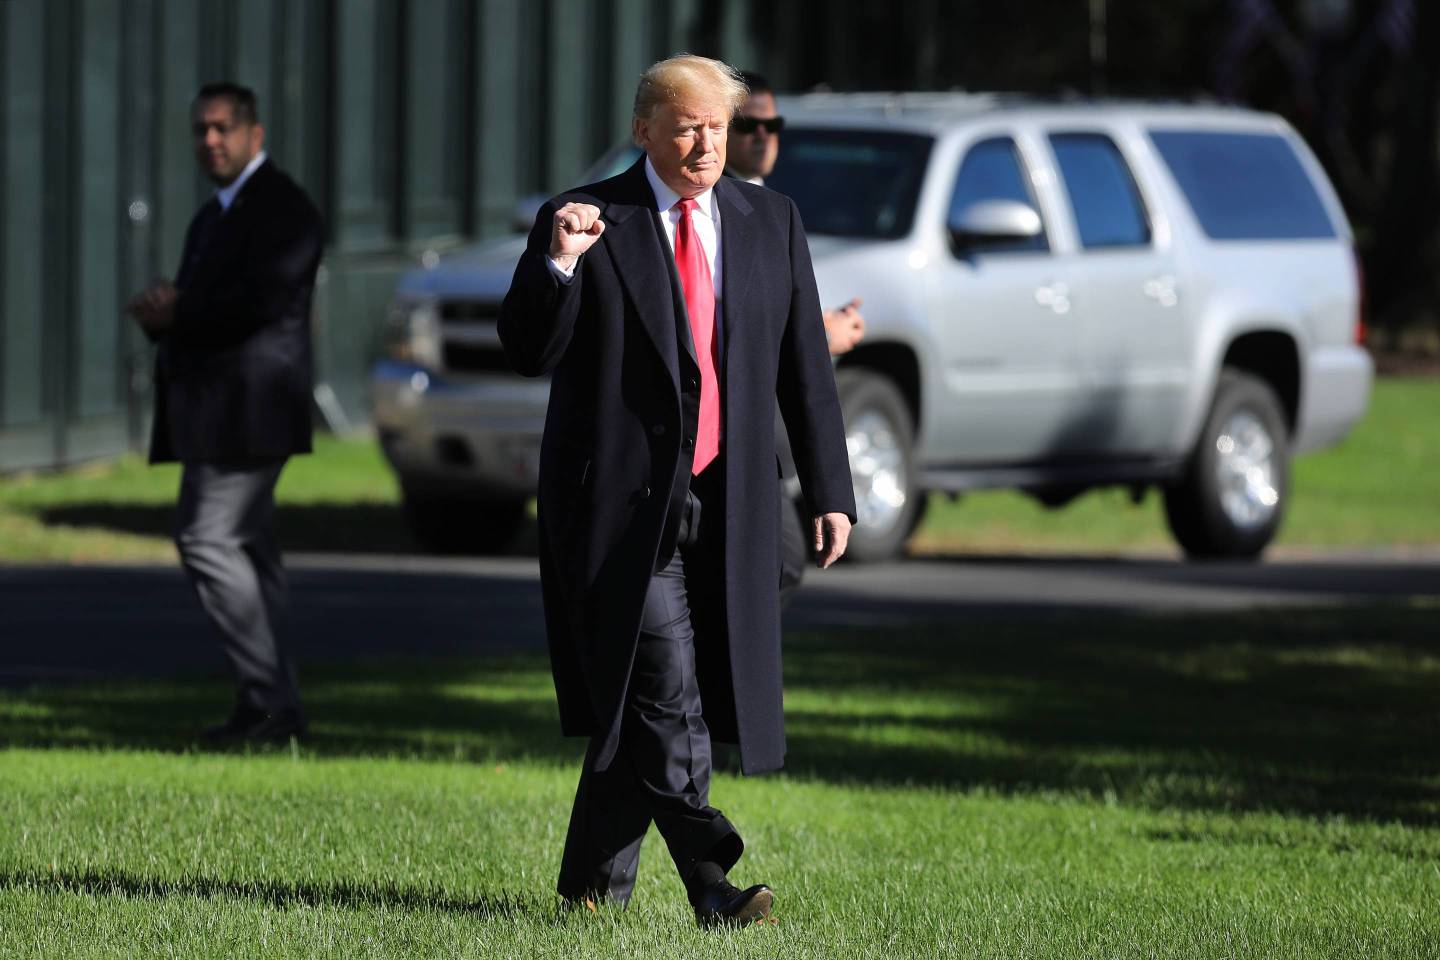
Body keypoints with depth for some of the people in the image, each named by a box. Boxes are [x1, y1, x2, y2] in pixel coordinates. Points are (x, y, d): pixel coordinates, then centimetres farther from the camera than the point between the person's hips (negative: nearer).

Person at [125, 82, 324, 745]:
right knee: (247, 550, 9)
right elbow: (199, 309, 22)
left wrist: (172, 315, -10)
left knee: (209, 540, -15)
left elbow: (259, 303, -20)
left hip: (247, 408, -10)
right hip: (215, 410, 10)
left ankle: (270, 700, -14)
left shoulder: (282, 209, -9)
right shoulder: (212, 217, 22)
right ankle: (270, 705, 11)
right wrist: (162, 311, -1)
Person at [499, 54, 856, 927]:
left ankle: (593, 879, 20)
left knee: (635, 701, 7)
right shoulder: (586, 220, 0)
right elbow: (529, 354, -5)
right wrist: (559, 264, -22)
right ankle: (710, 883, -18)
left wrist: (830, 490, 9)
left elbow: (805, 367, 13)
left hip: (728, 500, 4)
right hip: (622, 498, -4)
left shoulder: (772, 223, 11)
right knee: (664, 692, -14)